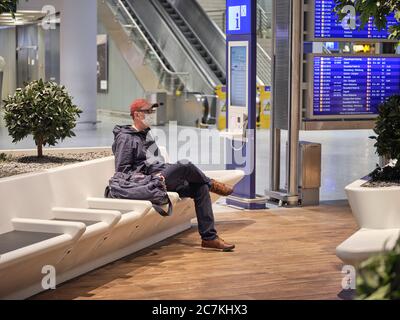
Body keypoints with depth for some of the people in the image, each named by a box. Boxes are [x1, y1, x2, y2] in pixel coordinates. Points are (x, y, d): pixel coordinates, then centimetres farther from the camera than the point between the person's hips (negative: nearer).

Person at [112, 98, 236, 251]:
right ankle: (211, 184, 4)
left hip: (161, 175, 9)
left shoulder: (146, 133, 23)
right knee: (185, 166, -28)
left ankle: (209, 237, -9)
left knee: (200, 188, -9)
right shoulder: (125, 138, -5)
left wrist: (165, 171, 12)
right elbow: (122, 171, -12)